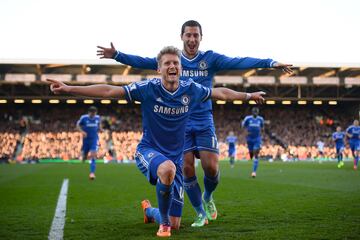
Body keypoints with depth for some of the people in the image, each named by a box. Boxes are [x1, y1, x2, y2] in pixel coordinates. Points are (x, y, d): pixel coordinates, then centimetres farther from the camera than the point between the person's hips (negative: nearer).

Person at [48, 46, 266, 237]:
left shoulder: (191, 90, -5)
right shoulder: (148, 89, -14)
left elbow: (222, 93, 13)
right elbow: (108, 91, -17)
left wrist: (249, 95, 21)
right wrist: (68, 88, -22)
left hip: (175, 157, 4)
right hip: (148, 151, -3)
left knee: (175, 225, 5)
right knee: (167, 168, -43)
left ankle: (149, 211, 44)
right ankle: (163, 222, -16)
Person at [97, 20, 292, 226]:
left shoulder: (210, 59, -1)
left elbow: (239, 62, -12)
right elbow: (142, 62, -5)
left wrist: (271, 63, -23)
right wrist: (116, 55, -19)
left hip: (204, 122, 0)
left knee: (211, 167, -9)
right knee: (187, 168, -3)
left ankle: (208, 197, 25)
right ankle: (201, 213, 15)